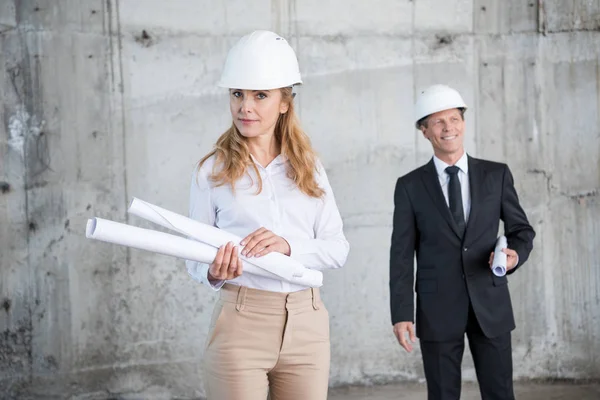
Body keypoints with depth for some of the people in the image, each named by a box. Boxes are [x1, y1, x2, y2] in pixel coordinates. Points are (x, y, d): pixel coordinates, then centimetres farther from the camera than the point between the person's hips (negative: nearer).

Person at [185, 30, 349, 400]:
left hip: (307, 325, 3)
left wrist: (288, 246, -15)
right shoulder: (212, 170, 0)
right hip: (241, 324, -2)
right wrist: (214, 273, -18)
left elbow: (338, 247, 2)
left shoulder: (308, 167, 7)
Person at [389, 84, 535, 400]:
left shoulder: (497, 175, 5)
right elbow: (402, 255, 0)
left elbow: (521, 229, 11)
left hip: (491, 305, 1)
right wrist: (401, 314, -6)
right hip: (438, 309, -1)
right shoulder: (410, 186, 2)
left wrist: (516, 254, -13)